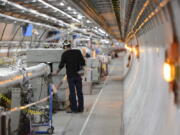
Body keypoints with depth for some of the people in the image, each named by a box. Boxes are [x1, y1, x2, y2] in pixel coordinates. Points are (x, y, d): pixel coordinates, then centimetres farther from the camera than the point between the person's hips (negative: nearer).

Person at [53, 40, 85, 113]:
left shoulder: (65, 54, -5)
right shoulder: (78, 52, 4)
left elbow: (61, 65, -2)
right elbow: (83, 63, 1)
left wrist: (56, 72, 10)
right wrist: (80, 70, 9)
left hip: (70, 75, -3)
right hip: (78, 75, 3)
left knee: (72, 92, 0)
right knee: (79, 91, 8)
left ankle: (74, 108, 0)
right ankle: (80, 108, 12)